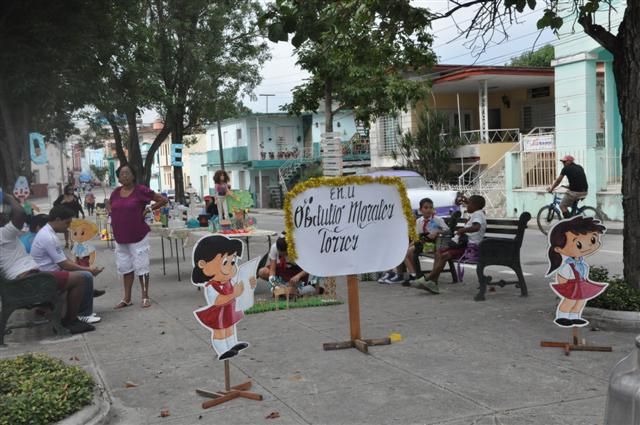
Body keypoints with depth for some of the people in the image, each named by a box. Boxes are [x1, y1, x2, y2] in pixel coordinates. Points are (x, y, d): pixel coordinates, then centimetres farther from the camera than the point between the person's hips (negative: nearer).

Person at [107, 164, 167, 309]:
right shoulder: (116, 192, 7)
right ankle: (127, 298, 21)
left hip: (138, 236, -6)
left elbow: (163, 200, -5)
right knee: (125, 267, 12)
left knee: (141, 266, 0)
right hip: (120, 237, 6)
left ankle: (145, 297, 10)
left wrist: (148, 210, -10)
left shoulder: (141, 190, -8)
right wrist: (111, 213, 9)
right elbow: (108, 204, 29)